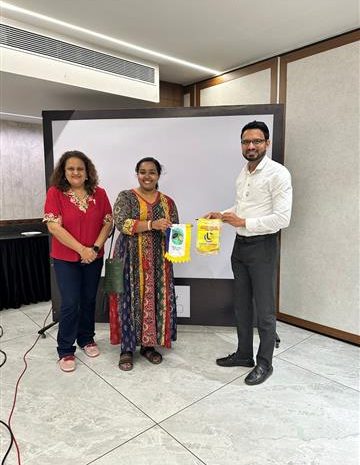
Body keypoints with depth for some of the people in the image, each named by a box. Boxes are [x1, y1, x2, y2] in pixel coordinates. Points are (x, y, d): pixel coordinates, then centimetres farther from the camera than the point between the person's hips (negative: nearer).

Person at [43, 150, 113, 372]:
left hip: (94, 258, 3)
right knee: (70, 303, -2)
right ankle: (65, 351, 16)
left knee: (89, 299, 14)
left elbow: (108, 223, 0)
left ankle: (87, 339, 34)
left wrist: (95, 248, -13)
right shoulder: (55, 193, -8)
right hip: (66, 259, -3)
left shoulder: (99, 193, 0)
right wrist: (81, 249, -18)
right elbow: (54, 227, -14)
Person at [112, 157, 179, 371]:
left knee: (155, 300, 7)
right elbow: (121, 223, -16)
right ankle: (127, 348, 15)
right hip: (131, 259, -3)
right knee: (131, 300, 1)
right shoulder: (126, 197, -1)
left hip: (158, 260, 4)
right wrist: (151, 224, -26)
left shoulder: (168, 202, 9)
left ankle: (148, 345, 24)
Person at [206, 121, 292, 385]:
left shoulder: (278, 174, -14)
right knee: (241, 305, 17)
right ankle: (244, 353, 34)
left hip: (263, 246, -8)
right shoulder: (243, 174, 10)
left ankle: (264, 363, 23)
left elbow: (282, 219, -21)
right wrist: (222, 215, 5)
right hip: (240, 244, 8)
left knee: (264, 309, 5)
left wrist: (243, 222, -20)